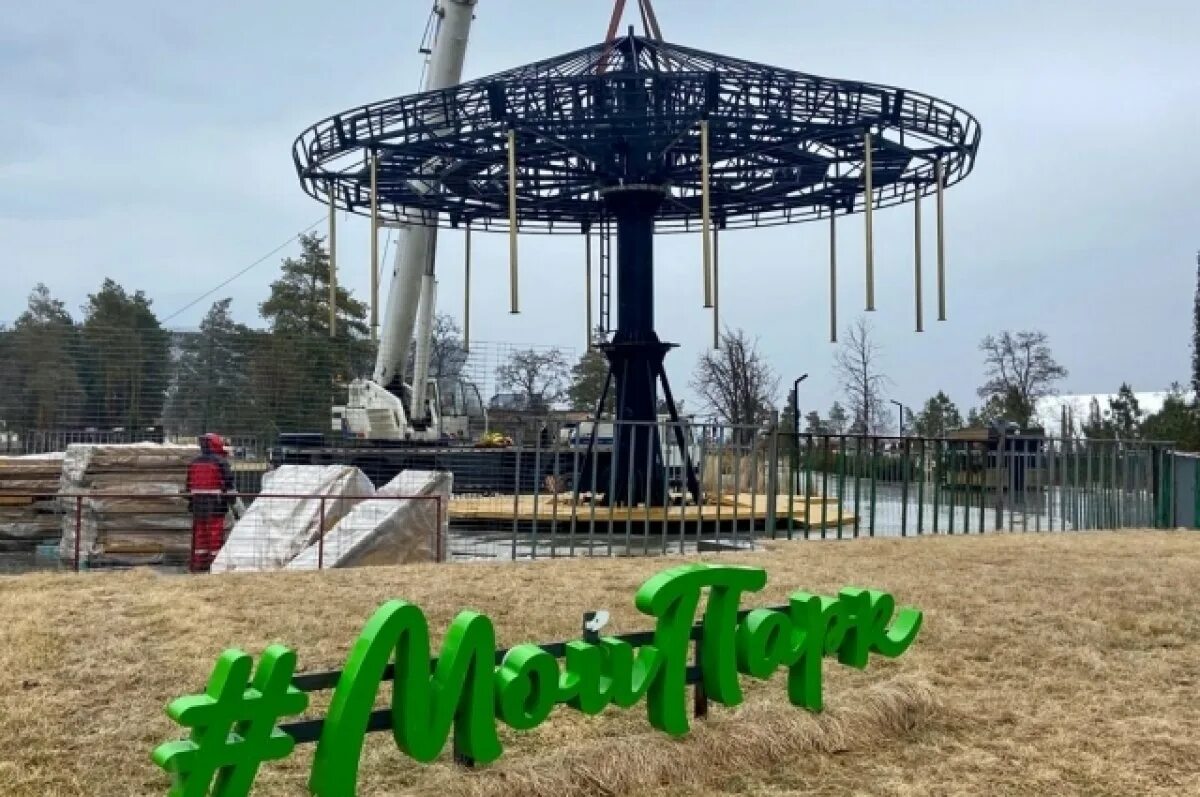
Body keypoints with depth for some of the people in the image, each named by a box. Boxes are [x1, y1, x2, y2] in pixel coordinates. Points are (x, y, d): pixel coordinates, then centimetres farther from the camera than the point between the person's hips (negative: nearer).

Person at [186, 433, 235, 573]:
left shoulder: (194, 463, 13)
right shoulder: (221, 462, -7)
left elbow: (189, 485, 17)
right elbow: (228, 483, -10)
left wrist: (190, 501, 24)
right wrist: (231, 500, -5)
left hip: (198, 503, 6)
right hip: (216, 504, -6)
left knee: (199, 533, 11)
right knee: (215, 534, -2)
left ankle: (198, 564, 13)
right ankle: (214, 562, -2)